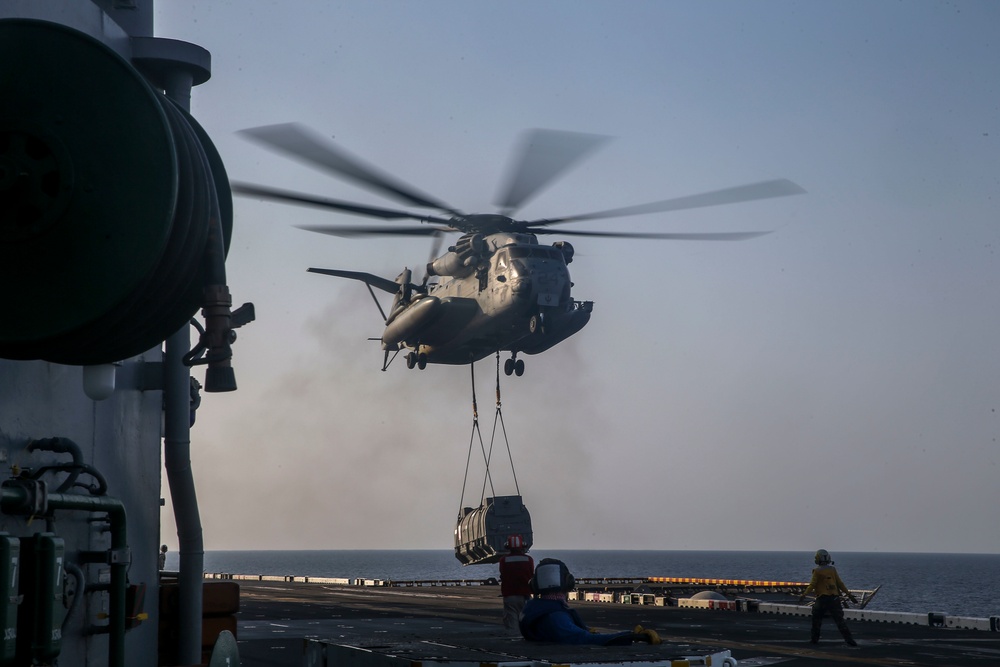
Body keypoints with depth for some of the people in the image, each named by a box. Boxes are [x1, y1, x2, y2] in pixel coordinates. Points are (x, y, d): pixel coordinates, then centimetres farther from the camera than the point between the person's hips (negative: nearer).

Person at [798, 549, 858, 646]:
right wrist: (849, 594, 13)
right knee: (840, 620, -2)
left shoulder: (817, 571, -4)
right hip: (834, 598, 3)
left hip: (822, 598, -3)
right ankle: (849, 640, -12)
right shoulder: (832, 569, 8)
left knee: (816, 618, 17)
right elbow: (840, 583, 8)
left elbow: (812, 585, -8)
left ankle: (814, 638, 20)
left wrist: (804, 595, -6)